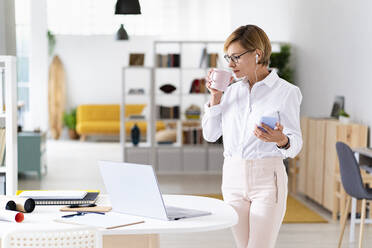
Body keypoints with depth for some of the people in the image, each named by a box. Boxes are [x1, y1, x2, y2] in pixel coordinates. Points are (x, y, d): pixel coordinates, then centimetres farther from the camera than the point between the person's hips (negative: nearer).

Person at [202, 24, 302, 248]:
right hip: (233, 177, 6)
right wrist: (215, 97, 2)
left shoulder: (286, 92, -4)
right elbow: (210, 135, 11)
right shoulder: (232, 91, 12)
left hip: (267, 179, -5)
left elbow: (296, 142, -6)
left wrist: (281, 140, -29)